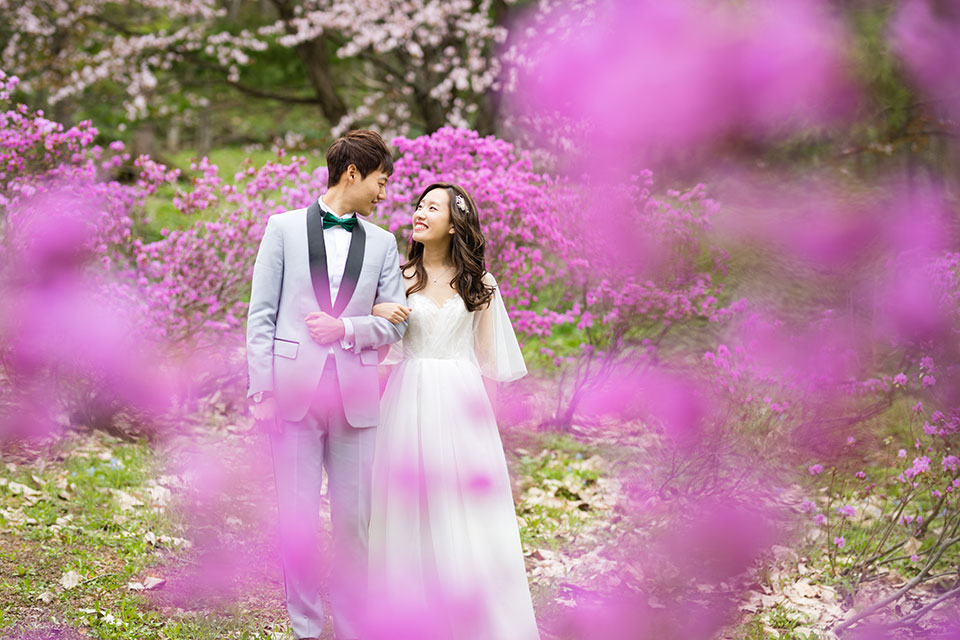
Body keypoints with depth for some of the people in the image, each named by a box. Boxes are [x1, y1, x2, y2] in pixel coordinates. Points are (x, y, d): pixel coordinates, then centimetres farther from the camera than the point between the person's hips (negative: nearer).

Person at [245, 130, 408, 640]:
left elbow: (395, 323, 10)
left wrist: (346, 328, -7)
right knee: (297, 518, 0)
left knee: (354, 519, 5)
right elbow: (261, 315, 2)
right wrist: (262, 389, -6)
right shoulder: (284, 228, 5)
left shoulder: (382, 243, 13)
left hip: (354, 395, 2)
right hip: (295, 390, -2)